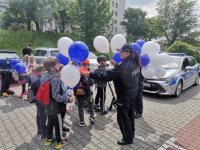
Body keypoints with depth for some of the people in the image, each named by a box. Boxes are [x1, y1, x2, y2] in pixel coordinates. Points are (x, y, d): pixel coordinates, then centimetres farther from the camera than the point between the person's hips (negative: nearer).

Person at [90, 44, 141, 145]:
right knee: (130, 113, 23)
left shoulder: (124, 66, -29)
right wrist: (116, 65, 9)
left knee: (122, 117, 7)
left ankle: (128, 138, 25)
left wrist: (90, 74, -28)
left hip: (124, 95, -9)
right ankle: (131, 134, 43)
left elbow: (106, 76, -32)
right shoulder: (134, 62, -2)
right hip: (132, 91, 9)